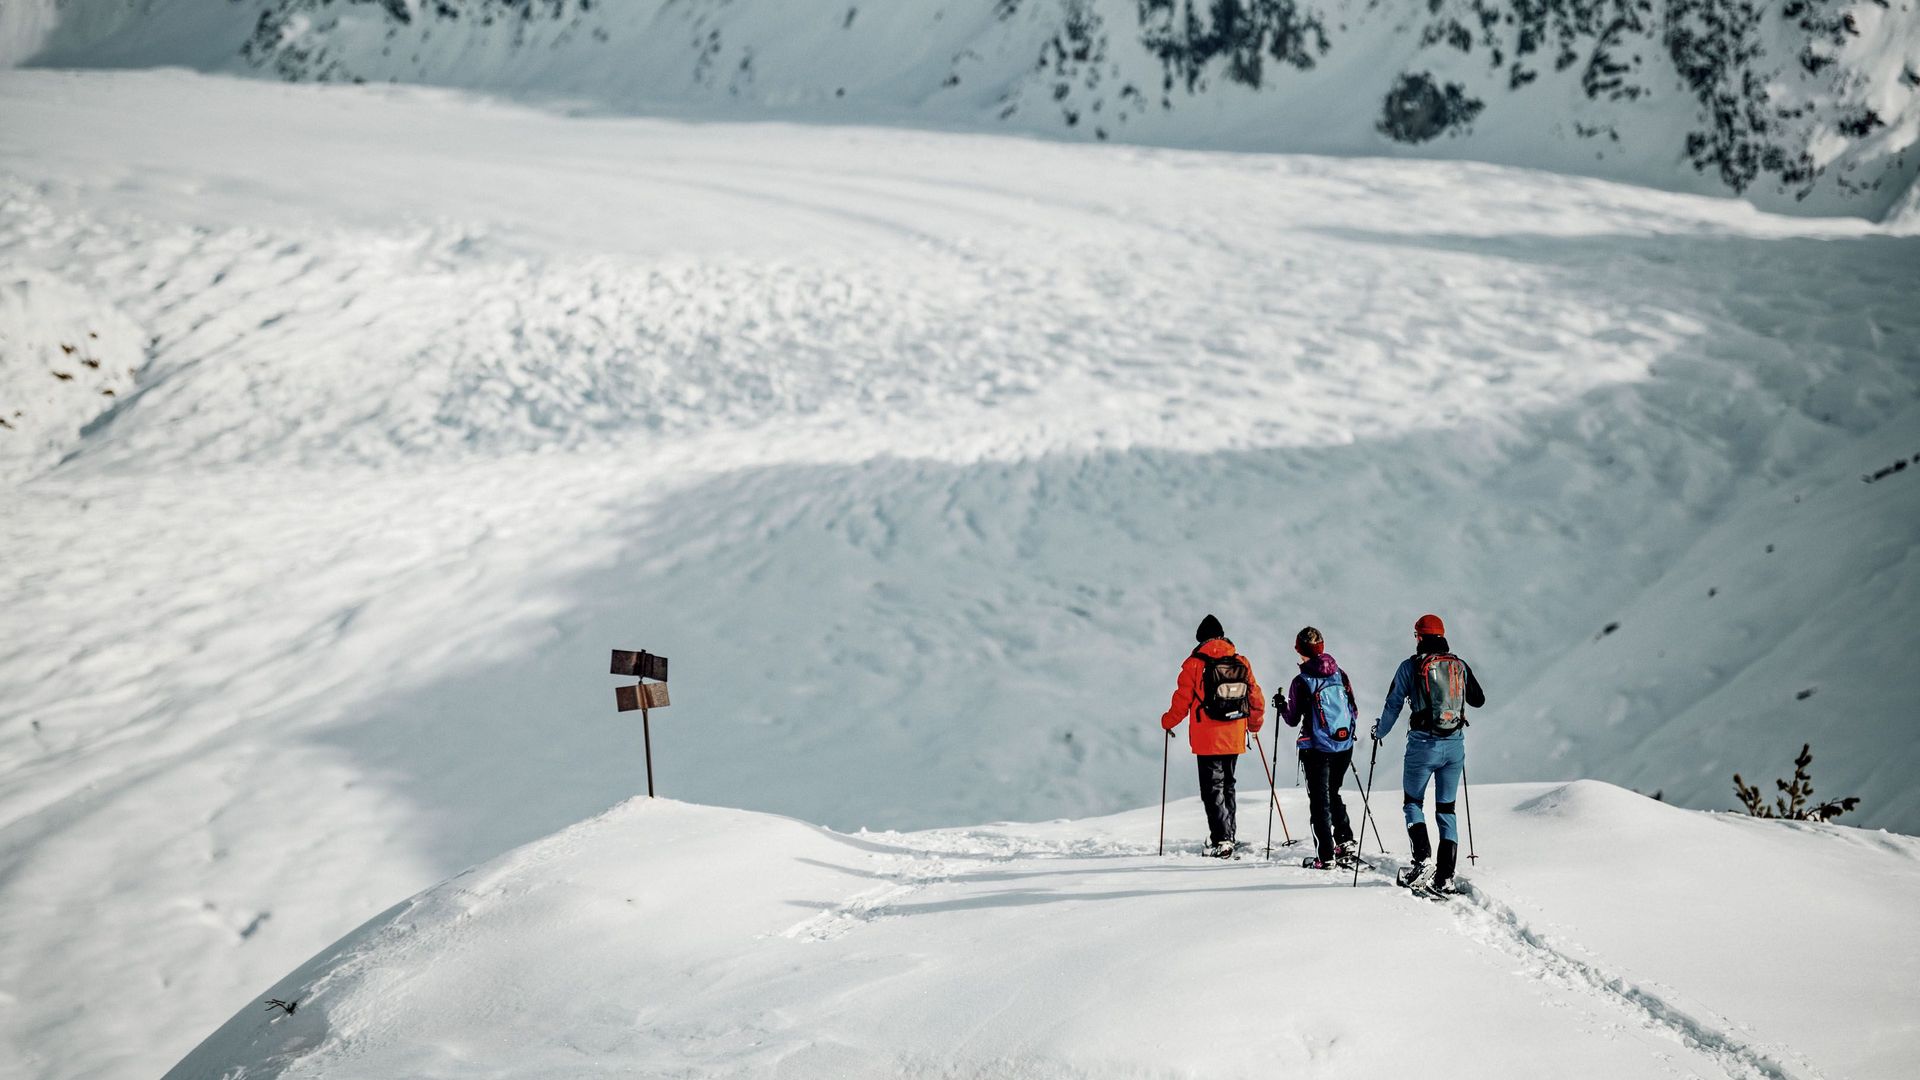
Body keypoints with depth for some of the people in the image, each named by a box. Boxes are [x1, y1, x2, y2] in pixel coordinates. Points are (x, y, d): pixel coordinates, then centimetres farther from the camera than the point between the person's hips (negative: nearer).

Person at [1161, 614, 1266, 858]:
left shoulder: (1194, 664, -7)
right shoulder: (1241, 663, 4)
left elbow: (1182, 701, -4)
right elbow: (1256, 699, 9)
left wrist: (1168, 721, 14)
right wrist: (1255, 723, 27)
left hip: (1207, 739, -4)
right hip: (1235, 739, 4)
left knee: (1212, 789, -3)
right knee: (1227, 786, 19)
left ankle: (1222, 839, -15)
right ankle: (1227, 836, 23)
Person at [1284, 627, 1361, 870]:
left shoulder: (1302, 681, -11)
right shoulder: (1341, 675, 2)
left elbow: (1293, 720, -4)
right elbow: (1355, 712, 8)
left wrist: (1282, 708, 16)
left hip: (1316, 748, -5)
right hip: (1344, 747, 5)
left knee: (1320, 800, 4)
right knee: (1333, 793, 23)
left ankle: (1326, 857, 3)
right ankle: (1346, 843, 12)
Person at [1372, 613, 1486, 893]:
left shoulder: (1410, 666, -4)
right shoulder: (1460, 666, 6)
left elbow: (1393, 705, 2)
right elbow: (1479, 700, 19)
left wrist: (1380, 732, 20)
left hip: (1424, 745, -3)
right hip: (1455, 745, 3)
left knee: (1413, 802, 14)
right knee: (1446, 809, 10)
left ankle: (1423, 860, -6)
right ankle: (1445, 877, 4)